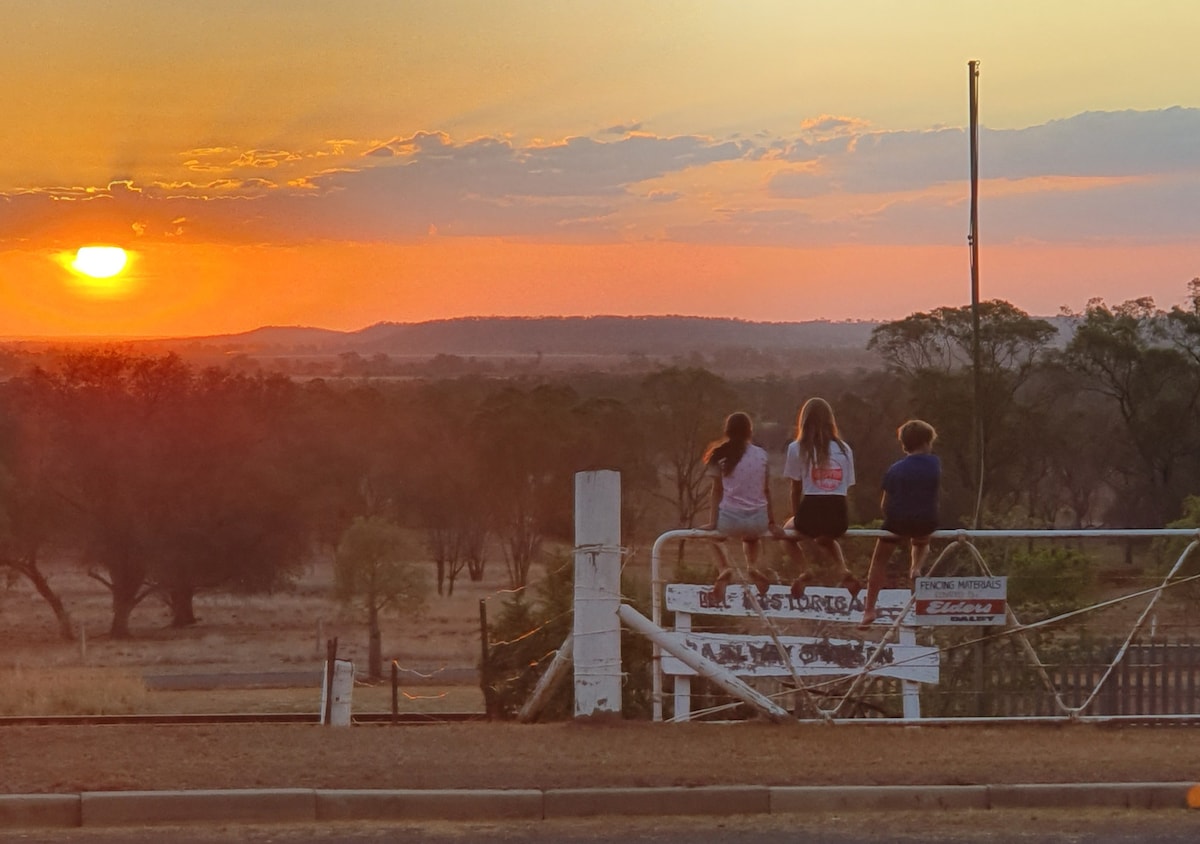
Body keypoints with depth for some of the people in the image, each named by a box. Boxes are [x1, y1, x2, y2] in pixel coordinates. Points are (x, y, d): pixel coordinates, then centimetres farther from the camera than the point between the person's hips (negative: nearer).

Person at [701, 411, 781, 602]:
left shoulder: (721, 456, -2)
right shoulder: (761, 455, 3)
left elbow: (716, 491, 0)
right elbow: (766, 491, 6)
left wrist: (713, 522, 3)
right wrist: (771, 521, 13)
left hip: (730, 519, -2)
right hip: (758, 520, 2)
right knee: (752, 535, 40)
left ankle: (723, 567, 6)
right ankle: (753, 565, 13)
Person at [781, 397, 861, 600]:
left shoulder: (797, 448, 4)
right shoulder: (844, 449, 12)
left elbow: (796, 489, 7)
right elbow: (847, 487, 11)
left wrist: (796, 518, 22)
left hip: (811, 511, -3)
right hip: (839, 515, 3)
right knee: (826, 538, 39)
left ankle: (804, 570, 4)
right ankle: (844, 570, 11)